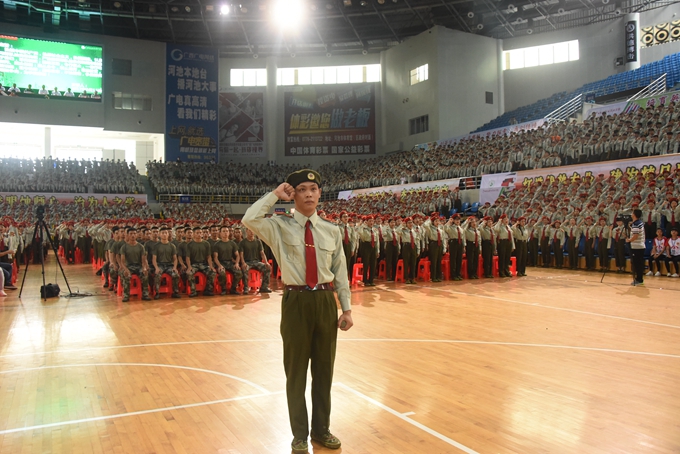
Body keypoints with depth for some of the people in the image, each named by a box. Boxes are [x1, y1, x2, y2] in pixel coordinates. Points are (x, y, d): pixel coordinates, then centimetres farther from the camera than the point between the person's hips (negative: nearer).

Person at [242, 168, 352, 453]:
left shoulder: (331, 231, 5)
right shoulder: (280, 228, -4)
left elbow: (340, 272, 7)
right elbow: (250, 220, -23)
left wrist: (347, 309, 6)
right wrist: (275, 195, -14)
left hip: (325, 301, 3)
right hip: (296, 301, -3)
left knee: (324, 369, 15)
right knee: (296, 370, 9)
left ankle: (321, 429, 34)